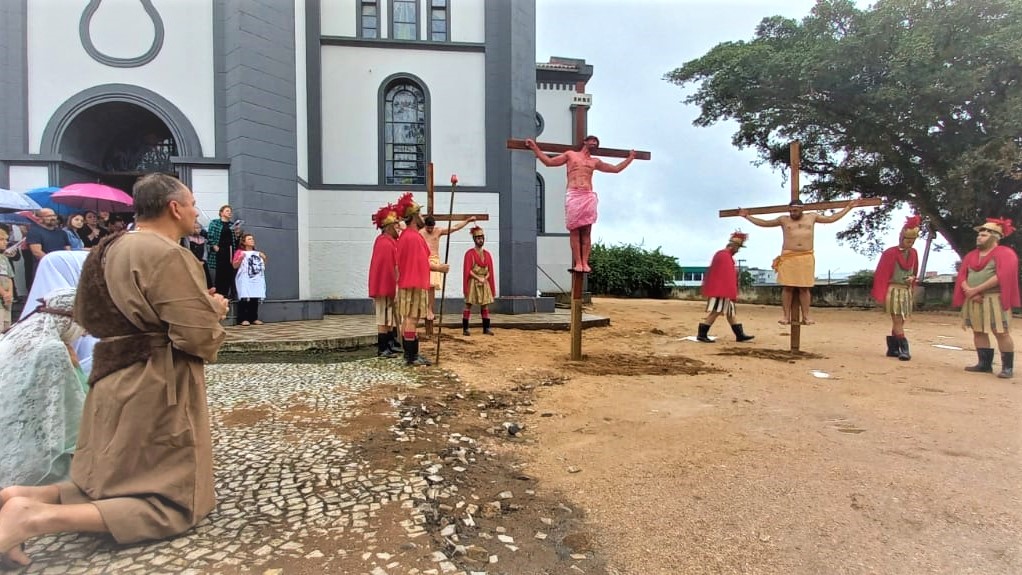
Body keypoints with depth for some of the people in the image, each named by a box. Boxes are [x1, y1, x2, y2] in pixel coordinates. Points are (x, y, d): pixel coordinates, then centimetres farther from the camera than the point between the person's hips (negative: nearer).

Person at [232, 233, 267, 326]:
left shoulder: (257, 253, 20)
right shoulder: (239, 252, 5)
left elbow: (263, 266, 24)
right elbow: (235, 266, -2)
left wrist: (264, 259, 7)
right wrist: (241, 258, -17)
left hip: (257, 280, 5)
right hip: (244, 280, -5)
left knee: (255, 299, 4)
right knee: (244, 299, -11)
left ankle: (254, 318, 10)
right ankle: (243, 319, -8)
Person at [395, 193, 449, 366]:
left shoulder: (405, 235, 16)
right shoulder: (414, 237, -16)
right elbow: (421, 263, -15)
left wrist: (435, 266, 18)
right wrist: (439, 268, -2)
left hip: (407, 284, 10)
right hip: (415, 284, -10)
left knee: (408, 319, 11)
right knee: (412, 319, -7)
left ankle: (409, 354, 17)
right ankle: (412, 357, -3)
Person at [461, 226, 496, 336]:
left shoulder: (487, 254, 10)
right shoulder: (470, 253, -5)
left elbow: (490, 270, 9)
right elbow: (468, 270, -10)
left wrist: (485, 278, -9)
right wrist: (478, 278, -16)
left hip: (485, 282, 5)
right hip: (473, 282, -5)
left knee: (485, 305, 6)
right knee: (468, 305, -3)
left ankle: (486, 328, 11)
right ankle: (465, 328, 1)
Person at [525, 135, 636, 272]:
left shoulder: (595, 162, 26)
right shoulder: (570, 155, 19)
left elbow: (616, 168, 34)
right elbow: (549, 162, 17)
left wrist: (630, 158, 37)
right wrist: (535, 148, 13)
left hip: (589, 196, 3)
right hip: (573, 196, -3)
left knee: (586, 231, -4)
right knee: (574, 230, -8)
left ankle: (585, 263, -5)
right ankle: (577, 263, -8)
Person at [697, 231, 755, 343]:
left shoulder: (721, 254, 18)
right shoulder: (725, 256, -14)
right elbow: (728, 276, -19)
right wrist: (732, 293, -18)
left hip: (720, 289, 11)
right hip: (721, 290, -11)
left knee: (731, 312, 9)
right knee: (716, 312, -9)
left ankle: (740, 335, 11)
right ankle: (702, 334, -6)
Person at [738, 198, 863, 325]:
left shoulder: (812, 217, 14)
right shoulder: (784, 220, 9)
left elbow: (832, 218, 24)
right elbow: (764, 223, 14)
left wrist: (848, 207, 24)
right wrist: (747, 216, 11)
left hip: (806, 258, 1)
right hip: (788, 257, -1)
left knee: (804, 288, 0)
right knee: (787, 287, -6)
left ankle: (806, 316, 2)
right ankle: (786, 316, -5)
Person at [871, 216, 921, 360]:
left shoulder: (913, 253, 9)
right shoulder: (890, 253, -9)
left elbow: (915, 272, 22)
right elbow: (881, 274, -10)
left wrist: (912, 278, -2)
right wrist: (881, 295, -14)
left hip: (907, 291, 6)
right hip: (894, 291, -6)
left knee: (900, 322, 7)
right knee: (898, 321, -9)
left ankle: (892, 348, 13)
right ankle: (904, 349, -8)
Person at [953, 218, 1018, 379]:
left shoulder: (1005, 253, -3)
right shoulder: (971, 256, 16)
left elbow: (1002, 276, -15)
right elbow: (962, 276, 8)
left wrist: (976, 289, -16)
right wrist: (969, 291, -10)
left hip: (994, 299, -6)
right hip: (973, 301, 6)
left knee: (1001, 332, -6)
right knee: (978, 332, 7)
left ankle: (1007, 367, 1)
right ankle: (985, 364, 14)